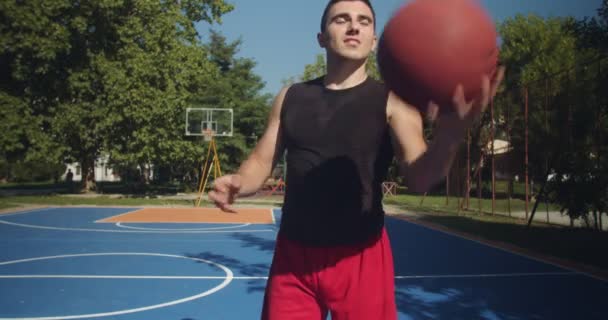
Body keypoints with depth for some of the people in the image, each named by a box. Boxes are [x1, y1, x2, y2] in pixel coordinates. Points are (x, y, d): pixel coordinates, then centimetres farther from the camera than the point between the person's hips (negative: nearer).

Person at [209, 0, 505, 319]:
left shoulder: (393, 102, -6)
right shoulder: (290, 97, 4)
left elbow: (417, 177, -19)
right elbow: (262, 160, 8)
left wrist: (448, 137, -40)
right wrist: (238, 183, -15)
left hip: (360, 258, -2)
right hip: (293, 254, 3)